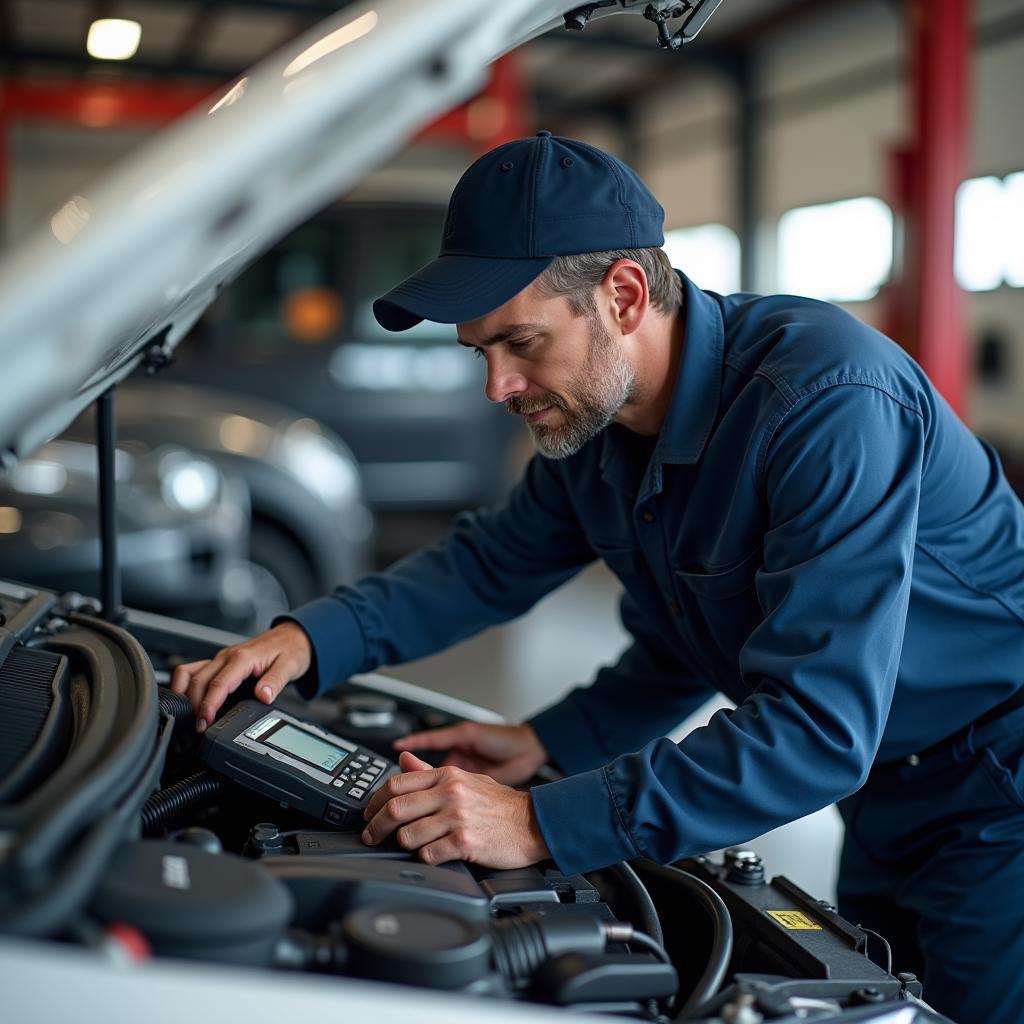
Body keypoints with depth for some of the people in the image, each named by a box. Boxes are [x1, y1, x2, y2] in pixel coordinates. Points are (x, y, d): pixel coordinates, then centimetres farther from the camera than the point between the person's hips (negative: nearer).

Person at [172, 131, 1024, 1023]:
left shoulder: (832, 401, -33)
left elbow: (816, 727, -37)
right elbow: (490, 563, 9)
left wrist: (544, 824, -37)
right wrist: (312, 640, -7)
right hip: (878, 794, 7)